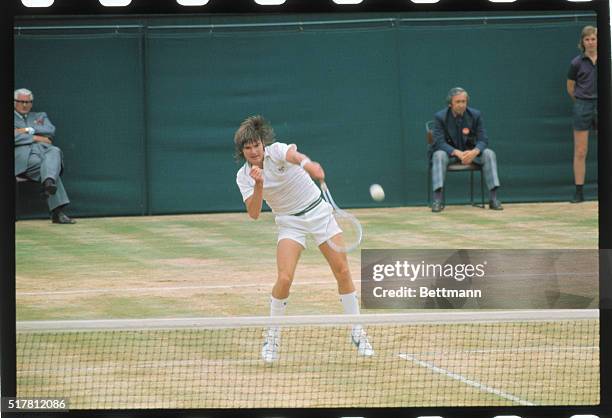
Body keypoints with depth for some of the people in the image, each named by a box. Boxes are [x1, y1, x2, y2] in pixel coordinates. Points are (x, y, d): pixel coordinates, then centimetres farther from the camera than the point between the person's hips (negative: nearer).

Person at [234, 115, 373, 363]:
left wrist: (308, 164, -66)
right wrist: (259, 185, -36)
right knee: (284, 278, -18)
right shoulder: (244, 176, -9)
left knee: (343, 272, -2)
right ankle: (272, 336, 0)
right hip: (290, 222, 1)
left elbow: (293, 155, -43)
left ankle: (357, 333, 12)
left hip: (318, 211, -1)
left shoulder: (276, 151, -18)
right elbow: (253, 214, -20)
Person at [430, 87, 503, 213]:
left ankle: (493, 199, -23)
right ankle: (437, 200, -40)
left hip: (470, 152, 2)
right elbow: (439, 142, -21)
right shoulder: (440, 117, -11)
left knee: (489, 154, -23)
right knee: (439, 155, -35)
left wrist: (475, 152, -32)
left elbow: (483, 140, -8)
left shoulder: (475, 115, -4)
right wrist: (457, 153, -37)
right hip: (449, 152, -2)